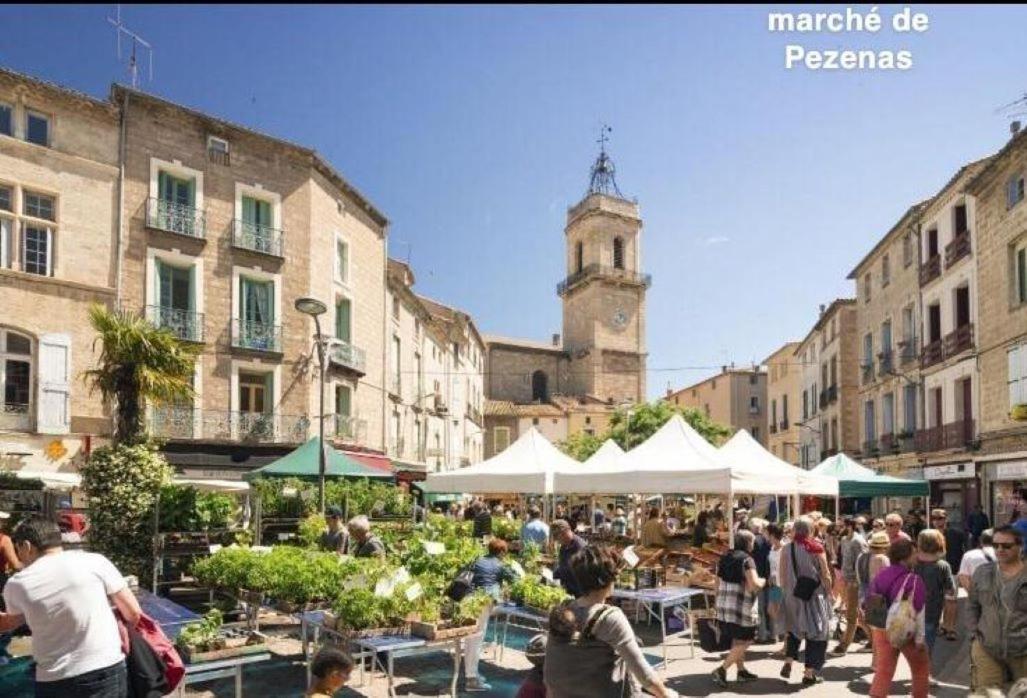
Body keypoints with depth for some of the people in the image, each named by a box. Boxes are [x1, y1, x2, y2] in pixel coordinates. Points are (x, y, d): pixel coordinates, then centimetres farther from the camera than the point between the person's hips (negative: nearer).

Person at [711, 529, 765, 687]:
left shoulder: (725, 558, 11)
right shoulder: (747, 560, -12)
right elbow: (754, 584, -21)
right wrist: (763, 581, 0)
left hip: (723, 606, 8)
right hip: (741, 607, -8)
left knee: (737, 640, 20)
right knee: (744, 641, 2)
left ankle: (741, 670, 26)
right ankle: (722, 670, -7)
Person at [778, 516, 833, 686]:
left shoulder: (786, 549, -3)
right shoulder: (816, 548, -11)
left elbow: (782, 575, 1)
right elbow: (825, 574, -7)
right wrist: (829, 592, 6)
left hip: (792, 595, 3)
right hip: (815, 595, -3)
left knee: (794, 629, 22)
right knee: (816, 632, 9)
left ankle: (788, 663, 11)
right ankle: (810, 672, 9)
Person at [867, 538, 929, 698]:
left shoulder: (879, 576, 1)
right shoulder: (913, 580, -19)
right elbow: (918, 612, -18)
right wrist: (920, 638, -13)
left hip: (881, 630, 5)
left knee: (883, 671, 9)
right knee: (921, 668, 19)